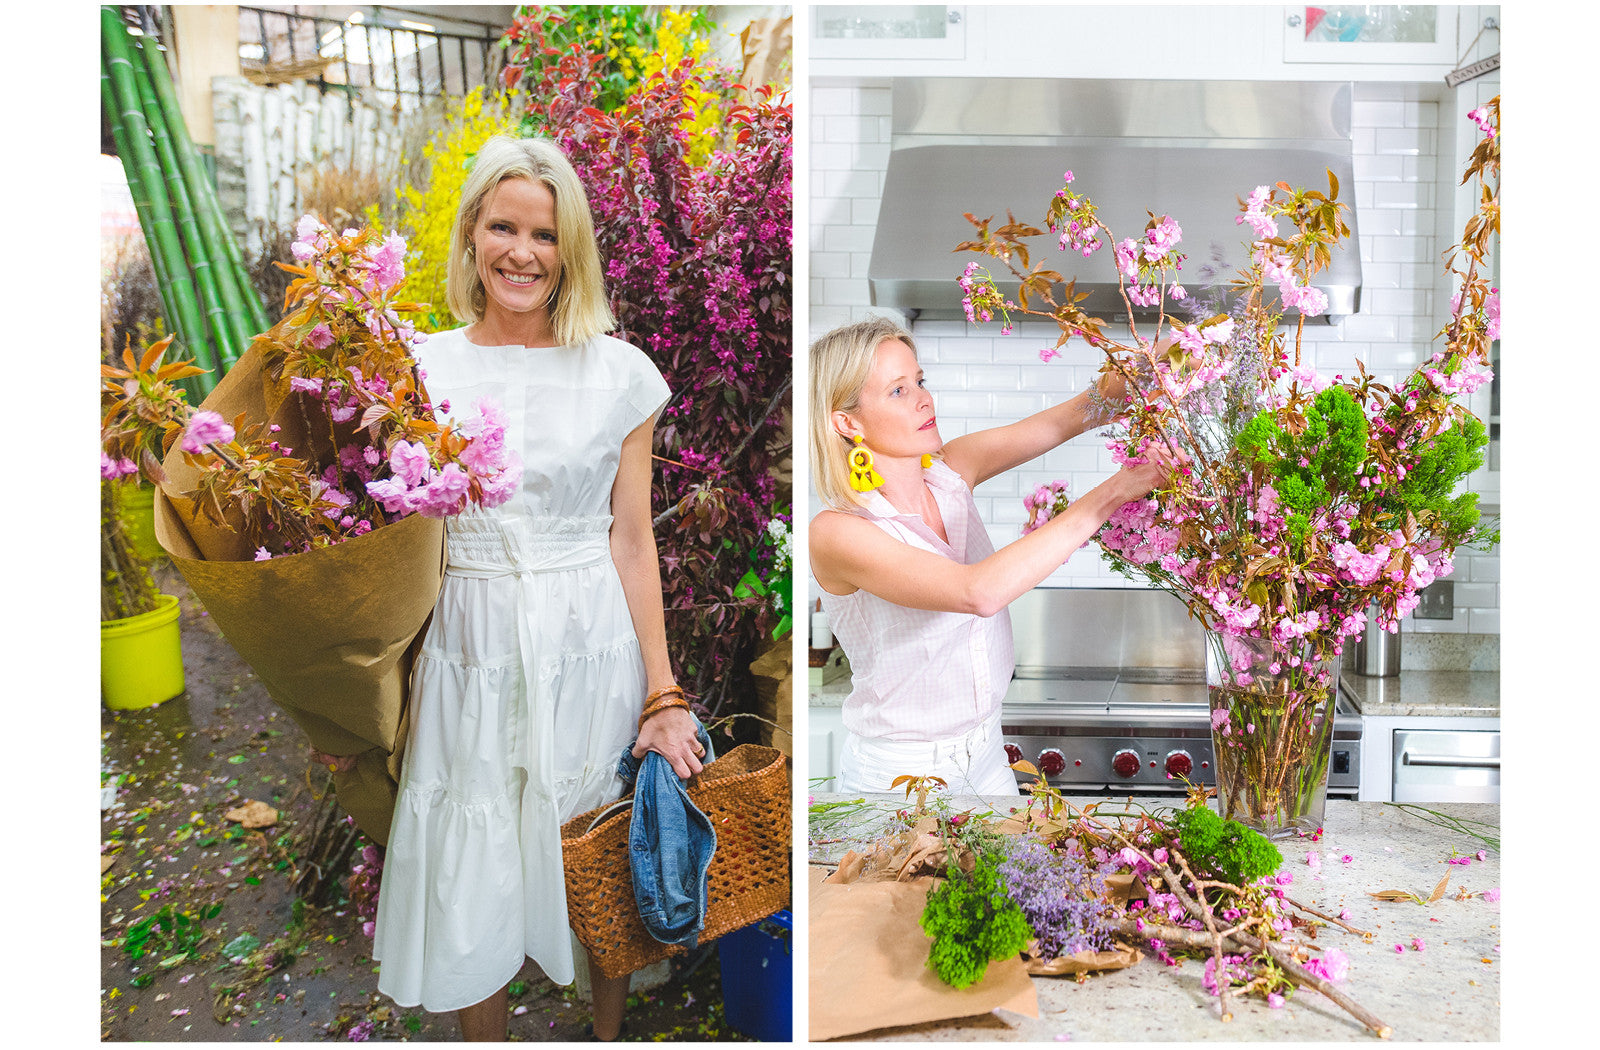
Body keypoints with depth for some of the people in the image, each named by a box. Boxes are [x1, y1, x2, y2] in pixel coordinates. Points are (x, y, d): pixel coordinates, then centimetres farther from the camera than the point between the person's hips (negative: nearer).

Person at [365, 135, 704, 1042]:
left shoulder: (618, 372, -1)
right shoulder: (422, 370, 2)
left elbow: (632, 539, 0)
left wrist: (663, 696, -4)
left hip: (592, 651, 0)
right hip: (471, 654, 1)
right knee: (471, 893, 9)